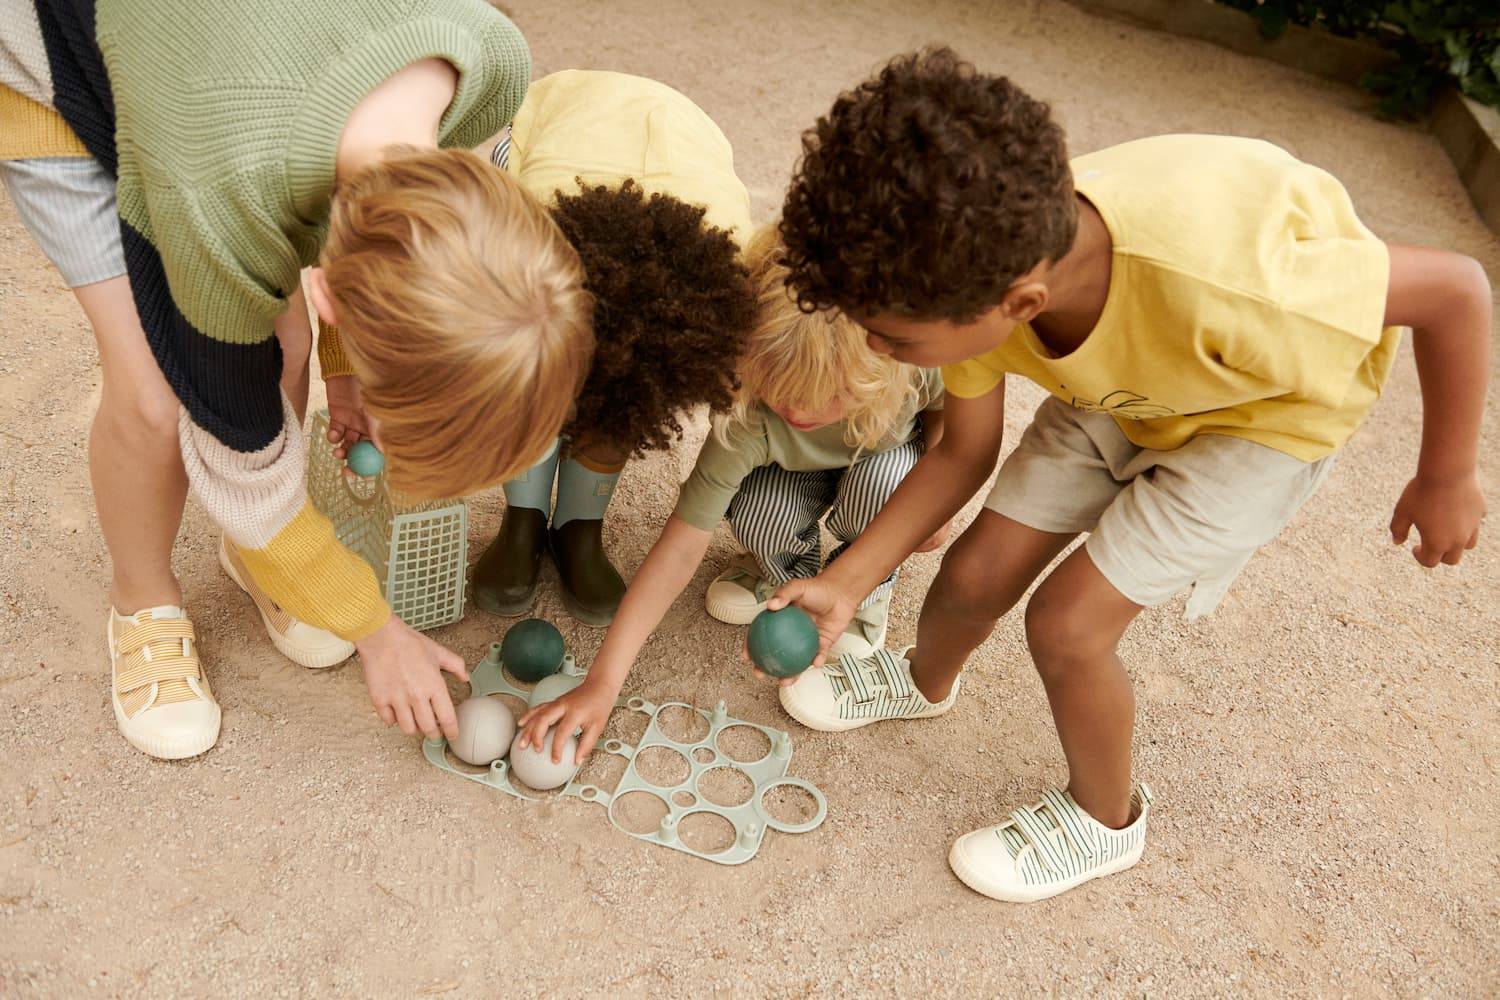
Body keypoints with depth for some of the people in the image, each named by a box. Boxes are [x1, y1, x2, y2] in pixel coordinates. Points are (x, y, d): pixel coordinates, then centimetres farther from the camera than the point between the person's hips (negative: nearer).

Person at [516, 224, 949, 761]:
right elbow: (679, 549, -37)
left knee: (876, 484, -34)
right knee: (755, 517, -32)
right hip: (797, 468, 0)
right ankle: (789, 570, 5)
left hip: (901, 454, 1)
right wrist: (602, 683, -40)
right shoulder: (746, 421, -39)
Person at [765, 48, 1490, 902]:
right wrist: (845, 584, -12)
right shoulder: (978, 268, -26)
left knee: (1067, 622, -12)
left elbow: (1456, 289, -27)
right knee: (976, 575, 3)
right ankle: (925, 680, 40)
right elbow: (964, 455, -8)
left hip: (1276, 400, -4)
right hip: (1126, 382, 5)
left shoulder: (1211, 283, -46)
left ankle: (1105, 818, 20)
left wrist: (1447, 478, -14)